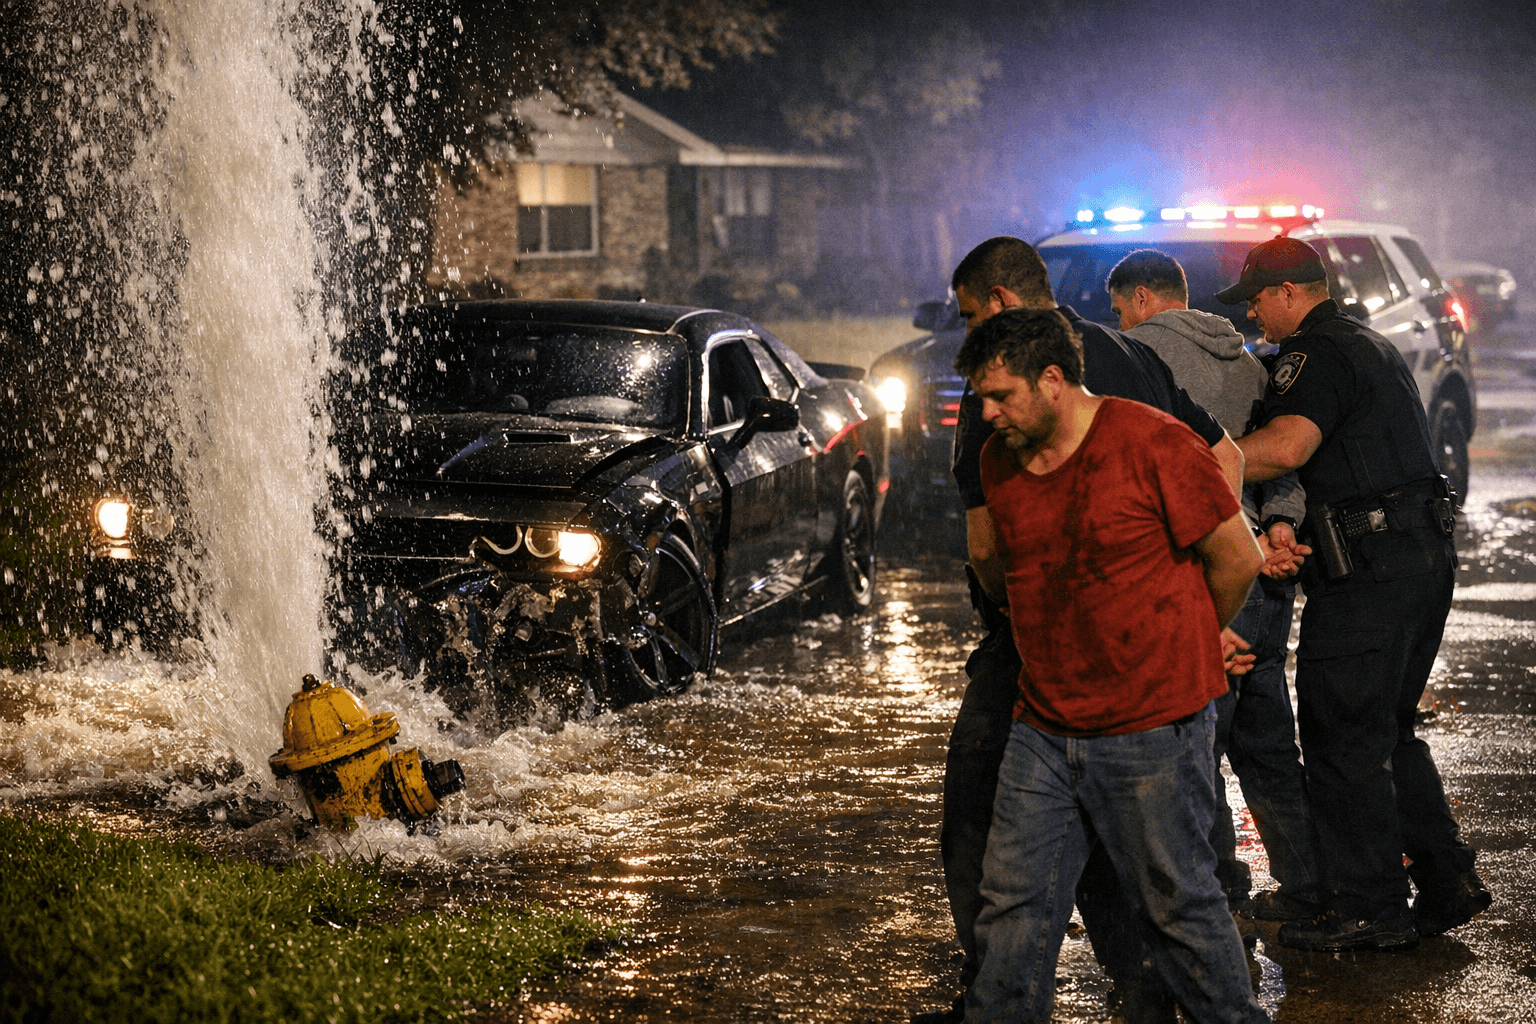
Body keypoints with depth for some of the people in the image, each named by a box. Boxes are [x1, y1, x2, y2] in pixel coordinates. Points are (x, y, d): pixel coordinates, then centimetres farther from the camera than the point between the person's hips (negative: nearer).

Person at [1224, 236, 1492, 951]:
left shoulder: (1316, 354, -12)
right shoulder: (1374, 347, 21)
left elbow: (1286, 446, -29)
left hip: (1369, 570, -10)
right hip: (1426, 554, 10)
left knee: (1343, 738, -3)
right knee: (1387, 732, 18)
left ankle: (1369, 910, 0)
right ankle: (1447, 881, 17)